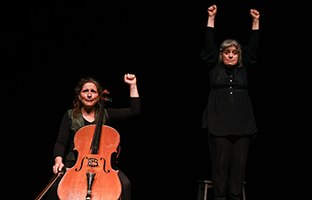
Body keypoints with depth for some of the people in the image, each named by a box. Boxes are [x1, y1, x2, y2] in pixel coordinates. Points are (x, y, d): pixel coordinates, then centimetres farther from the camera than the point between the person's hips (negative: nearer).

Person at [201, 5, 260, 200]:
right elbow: (209, 45, 4)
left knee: (239, 163, 0)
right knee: (220, 163, -2)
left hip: (242, 124, 2)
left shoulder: (243, 69, 14)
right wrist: (211, 18, 1)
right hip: (219, 124, -2)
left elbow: (253, 47, 12)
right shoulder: (215, 68, 9)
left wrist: (256, 22, 9)